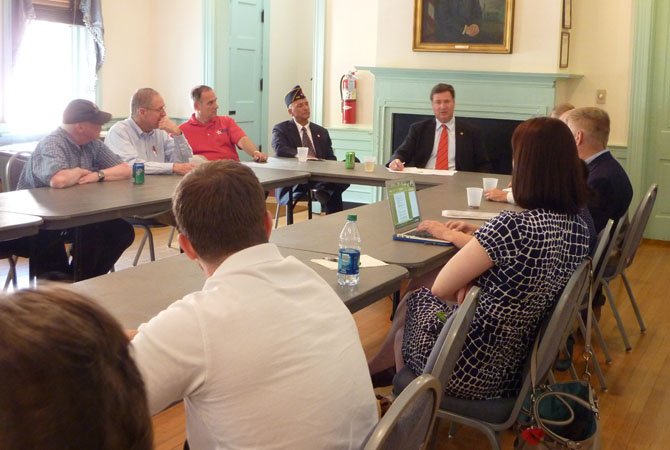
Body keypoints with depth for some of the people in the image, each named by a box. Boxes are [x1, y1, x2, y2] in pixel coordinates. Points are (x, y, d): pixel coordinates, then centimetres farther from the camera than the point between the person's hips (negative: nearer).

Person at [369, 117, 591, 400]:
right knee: (414, 302, 26)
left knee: (414, 303, 25)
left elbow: (441, 287, -20)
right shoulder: (579, 227, -5)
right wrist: (470, 239, 2)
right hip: (517, 365, 7)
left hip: (473, 370, -7)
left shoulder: (513, 226, -30)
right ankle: (373, 370, 48)